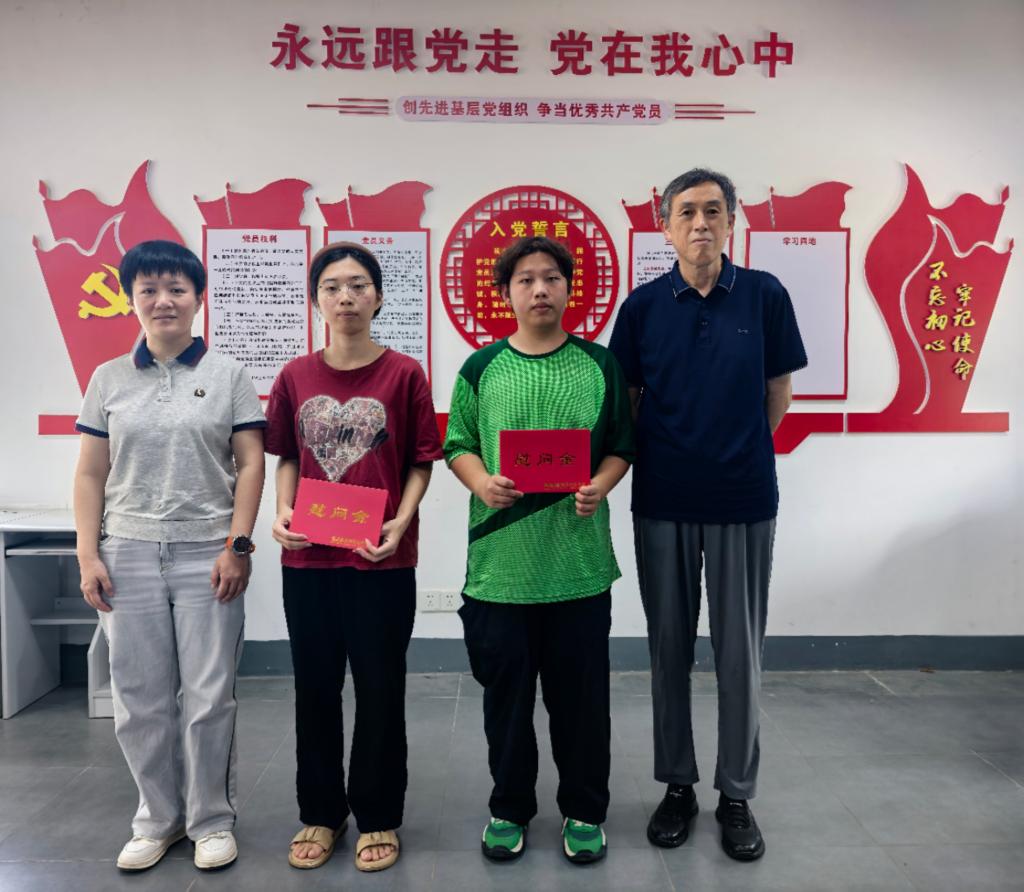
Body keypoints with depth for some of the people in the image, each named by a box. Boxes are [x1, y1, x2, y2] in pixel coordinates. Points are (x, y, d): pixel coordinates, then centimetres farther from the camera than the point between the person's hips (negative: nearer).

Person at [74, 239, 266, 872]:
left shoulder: (227, 375, 3)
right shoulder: (109, 380, 10)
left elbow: (250, 464, -1)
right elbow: (91, 475, 9)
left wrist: (237, 545, -9)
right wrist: (88, 555, 1)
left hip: (206, 554, -2)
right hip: (129, 555, 3)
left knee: (208, 698, 2)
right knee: (140, 700, 9)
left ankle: (212, 820, 21)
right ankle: (159, 819, 28)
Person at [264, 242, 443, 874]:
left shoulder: (404, 374, -4)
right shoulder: (296, 376, 4)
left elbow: (421, 461, -1)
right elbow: (287, 458, 11)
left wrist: (401, 521, -14)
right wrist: (284, 513, -5)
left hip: (382, 559, -2)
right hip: (307, 559, 3)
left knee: (380, 688, 8)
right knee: (316, 687, 13)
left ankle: (379, 817, 27)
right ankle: (321, 813, 32)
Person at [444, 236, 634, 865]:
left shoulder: (600, 365, 4)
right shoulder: (481, 369, 4)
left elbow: (622, 446, 6)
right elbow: (458, 445, 6)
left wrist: (599, 486, -13)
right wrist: (481, 482, -14)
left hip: (579, 564, 0)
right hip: (500, 561, 0)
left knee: (581, 693, 10)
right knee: (506, 691, 12)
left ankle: (585, 812, 30)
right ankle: (510, 808, 32)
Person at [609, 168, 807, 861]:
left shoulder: (764, 296, -1)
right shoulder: (644, 304, 1)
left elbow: (778, 395, 6)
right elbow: (625, 402, 7)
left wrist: (738, 454, 7)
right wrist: (653, 456, 0)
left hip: (743, 499, -1)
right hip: (662, 500, 1)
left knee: (740, 651, 7)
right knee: (670, 648, 11)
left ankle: (737, 794, 25)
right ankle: (678, 784, 28)